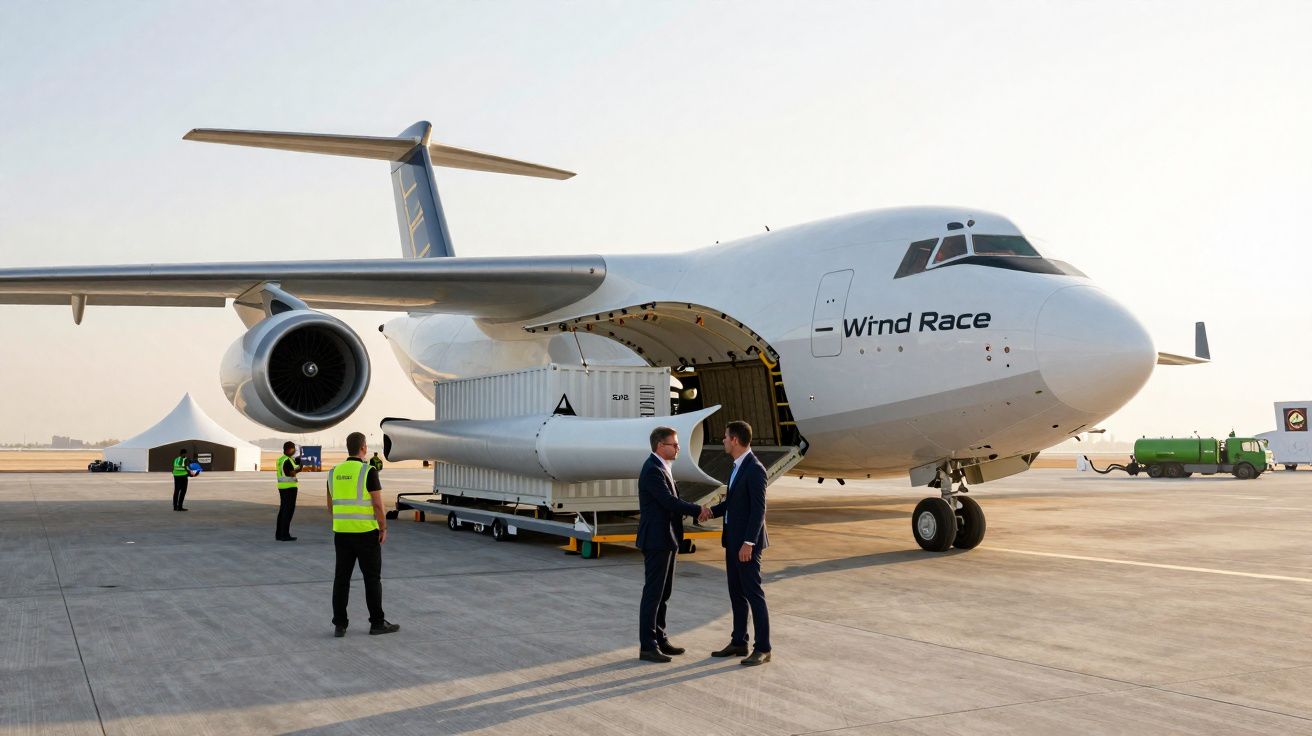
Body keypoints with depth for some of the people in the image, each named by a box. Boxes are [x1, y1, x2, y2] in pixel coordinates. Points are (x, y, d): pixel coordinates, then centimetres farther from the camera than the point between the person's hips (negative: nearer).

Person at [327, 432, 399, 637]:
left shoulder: (335, 472, 5)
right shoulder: (369, 472, -14)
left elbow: (331, 505, 12)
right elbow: (378, 505, -15)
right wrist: (384, 529, -4)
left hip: (342, 533, 5)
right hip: (366, 532, -5)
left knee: (342, 578, 8)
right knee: (372, 577, 4)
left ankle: (339, 625, 6)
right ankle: (377, 623, 9)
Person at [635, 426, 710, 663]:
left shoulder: (661, 468, 13)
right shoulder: (652, 470, -18)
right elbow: (670, 501, -22)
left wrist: (695, 510, -1)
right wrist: (697, 510, -9)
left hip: (666, 539, 10)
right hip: (656, 540, -10)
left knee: (664, 592, 15)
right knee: (653, 593, -5)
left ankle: (659, 639, 23)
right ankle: (647, 646, 0)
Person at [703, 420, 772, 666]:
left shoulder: (755, 469, -19)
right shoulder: (738, 466, 11)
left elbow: (758, 510, -21)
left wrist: (748, 543, -25)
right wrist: (713, 511, 0)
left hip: (747, 542, -10)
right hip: (733, 539, 10)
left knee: (754, 594, -4)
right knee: (736, 593, 14)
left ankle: (762, 648, 3)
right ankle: (739, 643, 22)